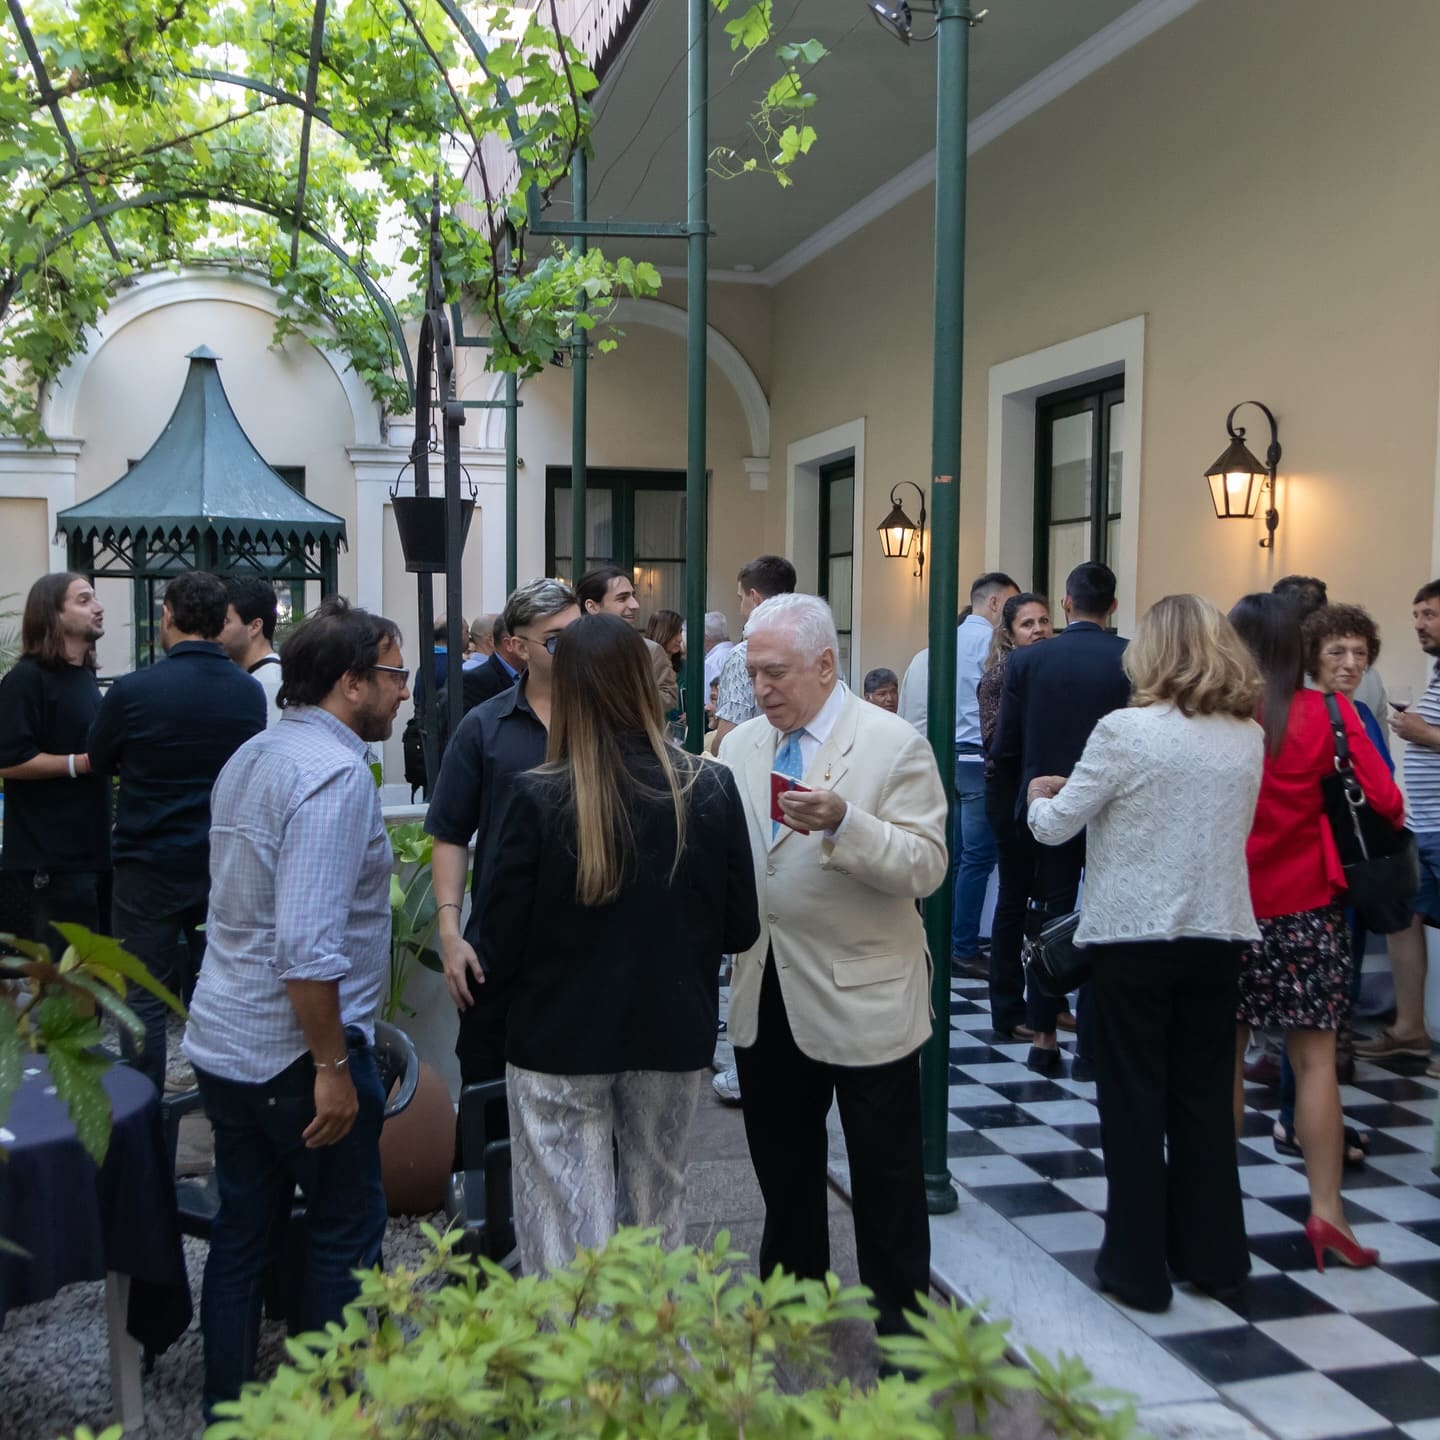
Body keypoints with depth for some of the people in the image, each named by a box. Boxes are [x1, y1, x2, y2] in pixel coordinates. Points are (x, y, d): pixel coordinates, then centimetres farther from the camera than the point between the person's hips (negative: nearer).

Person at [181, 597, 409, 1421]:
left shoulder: (251, 758, 10)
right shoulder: (337, 773, -20)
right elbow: (308, 944, -27)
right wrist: (332, 1065, -21)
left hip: (224, 1043, 9)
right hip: (298, 1050, -9)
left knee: (244, 1231, 17)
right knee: (347, 1232, 8)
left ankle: (226, 1408, 28)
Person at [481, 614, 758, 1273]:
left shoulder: (539, 799, -17)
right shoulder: (712, 790, -9)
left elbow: (501, 950, -12)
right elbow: (741, 928, -1)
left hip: (560, 1039, -3)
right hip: (674, 1038, 3)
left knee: (567, 1224, 9)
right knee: (657, 1211, 21)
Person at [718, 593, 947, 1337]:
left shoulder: (892, 744, -10)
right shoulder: (740, 746, 7)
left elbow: (926, 866, -17)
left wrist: (843, 822, -31)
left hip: (861, 998, -5)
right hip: (766, 997, 6)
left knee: (885, 1175, 7)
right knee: (781, 1165, 21)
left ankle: (901, 1321, 23)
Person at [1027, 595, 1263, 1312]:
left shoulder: (1126, 730, -15)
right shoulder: (1249, 737, 2)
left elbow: (1054, 827, -8)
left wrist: (1041, 796, 15)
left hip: (1134, 936, -5)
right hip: (1217, 932, 5)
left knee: (1134, 1100, 7)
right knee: (1205, 1096, 15)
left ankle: (1138, 1266, 15)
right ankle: (1212, 1256, 26)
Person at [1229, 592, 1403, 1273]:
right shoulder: (1327, 713, -6)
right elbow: (1386, 802, -10)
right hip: (1306, 909, 0)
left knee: (1221, 1055, 11)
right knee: (1315, 1058, 6)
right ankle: (1325, 1208, 5)